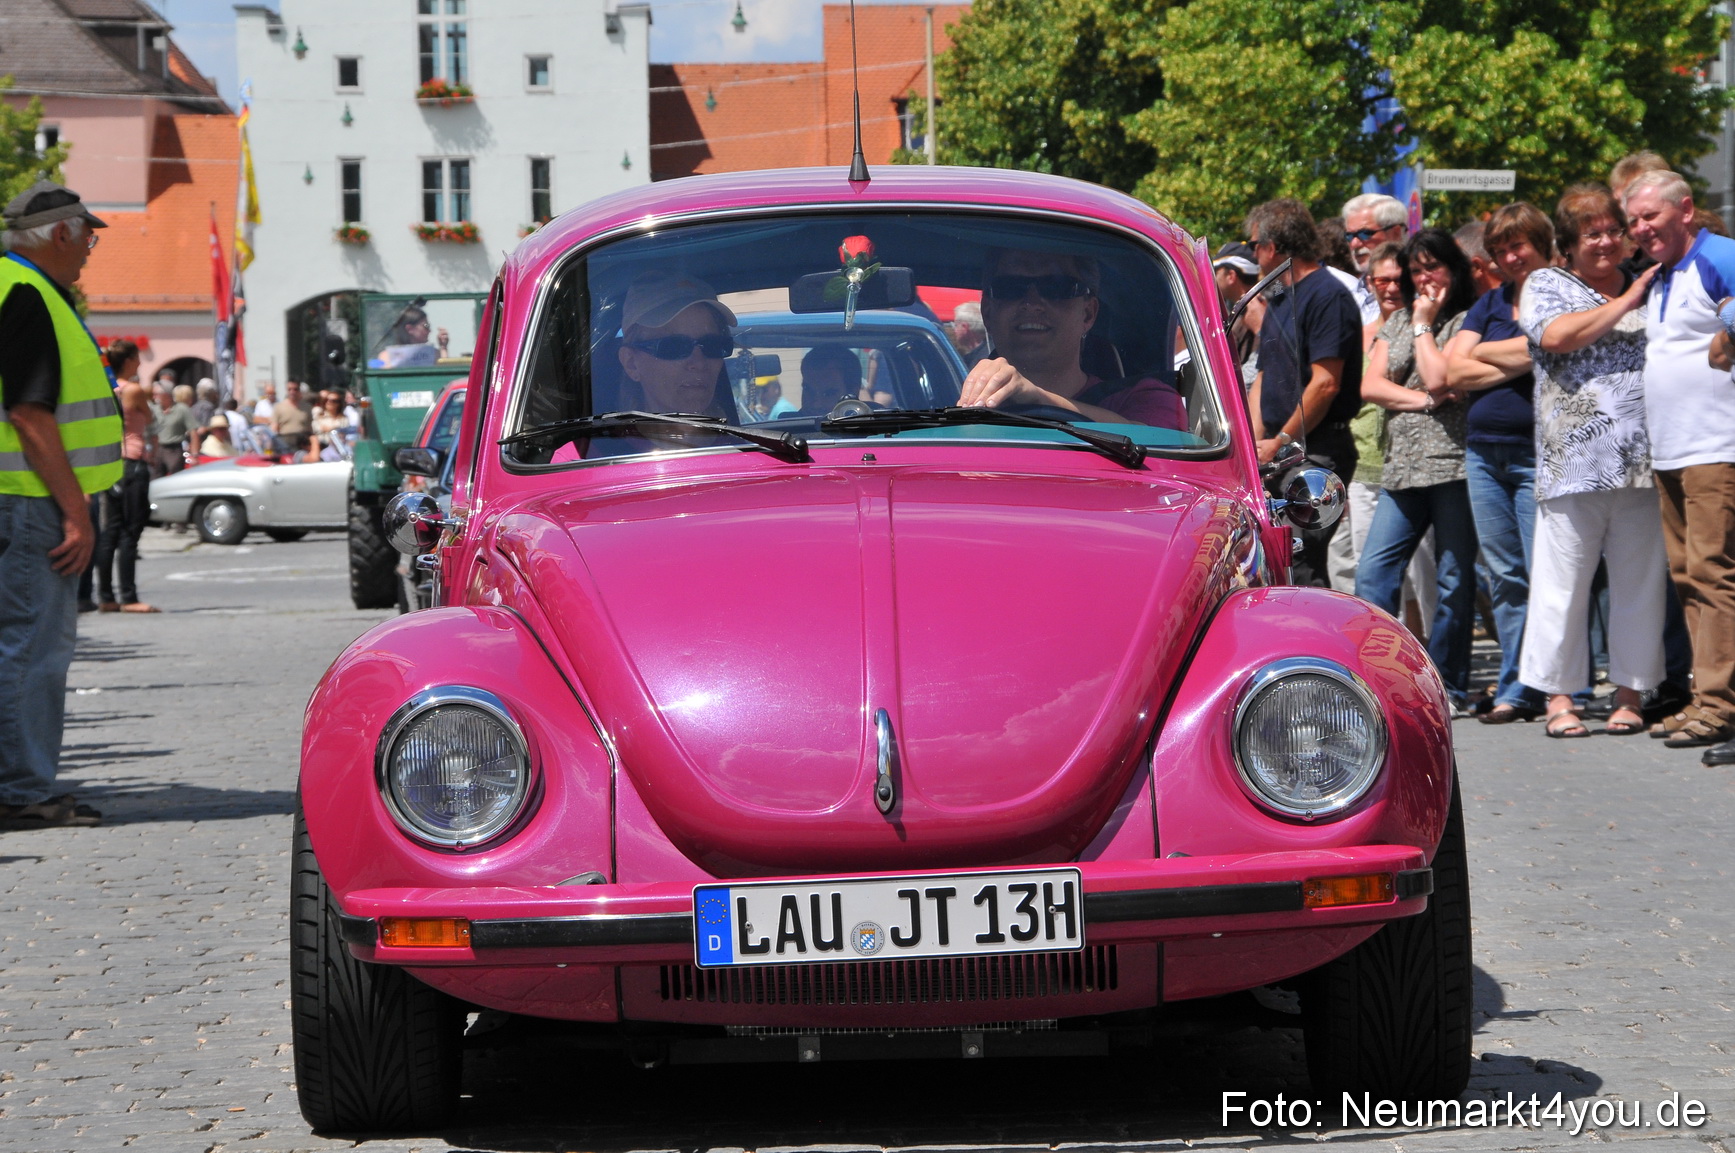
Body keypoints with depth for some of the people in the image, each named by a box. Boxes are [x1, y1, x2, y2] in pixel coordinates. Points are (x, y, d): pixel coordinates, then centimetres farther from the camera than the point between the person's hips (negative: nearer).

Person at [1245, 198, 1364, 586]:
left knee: (1299, 567, -15)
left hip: (1317, 452, -10)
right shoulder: (1280, 300, 20)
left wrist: (1280, 442, -13)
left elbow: (1325, 384, -18)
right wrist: (1256, 442, 7)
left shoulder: (1328, 296, -11)